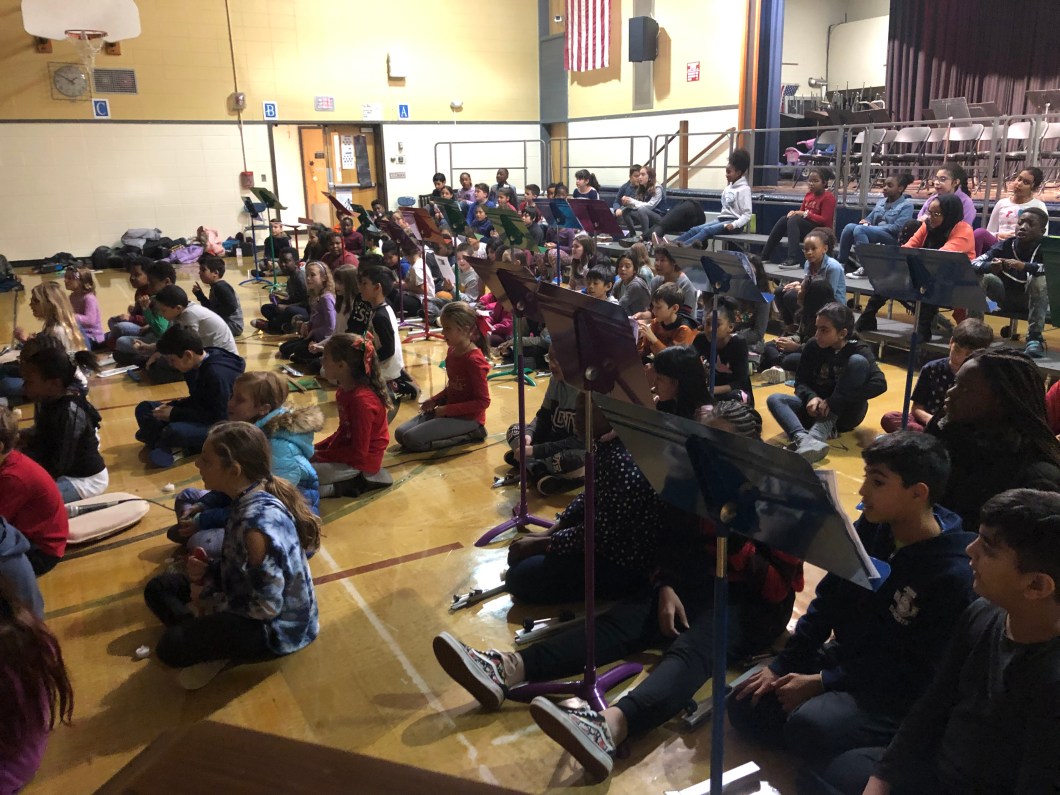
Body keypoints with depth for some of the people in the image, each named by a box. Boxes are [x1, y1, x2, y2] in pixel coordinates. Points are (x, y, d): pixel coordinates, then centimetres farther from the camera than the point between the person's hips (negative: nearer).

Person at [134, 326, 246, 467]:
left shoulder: (217, 374, -27)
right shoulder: (197, 366, 1)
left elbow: (218, 417, -27)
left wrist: (175, 414, -22)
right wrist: (172, 406, -5)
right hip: (201, 416, 10)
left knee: (175, 431, -36)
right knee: (144, 408, 5)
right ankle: (172, 446, -14)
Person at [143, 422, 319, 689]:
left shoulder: (256, 523, -33)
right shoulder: (248, 500, -5)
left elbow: (267, 607, -26)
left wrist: (208, 598, -13)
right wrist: (207, 570, -8)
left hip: (276, 628, -9)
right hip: (252, 601, 9)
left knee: (171, 646, -19)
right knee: (157, 588, 10)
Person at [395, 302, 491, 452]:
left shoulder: (474, 360, -20)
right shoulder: (452, 351, 5)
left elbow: (483, 402, -20)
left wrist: (447, 409, -19)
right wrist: (435, 400, 1)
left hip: (468, 417, -9)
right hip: (448, 410, 9)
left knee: (413, 439, -19)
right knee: (400, 433, 0)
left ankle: (469, 434, -7)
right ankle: (461, 432, 4)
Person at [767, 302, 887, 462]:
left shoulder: (858, 349, -11)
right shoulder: (813, 346, -3)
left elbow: (880, 384, -26)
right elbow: (800, 382, 0)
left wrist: (832, 402, -31)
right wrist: (811, 397, -25)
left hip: (847, 414, -3)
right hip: (818, 409, 3)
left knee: (858, 361, -25)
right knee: (775, 399, -21)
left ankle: (820, 431, -35)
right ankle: (804, 440, -52)